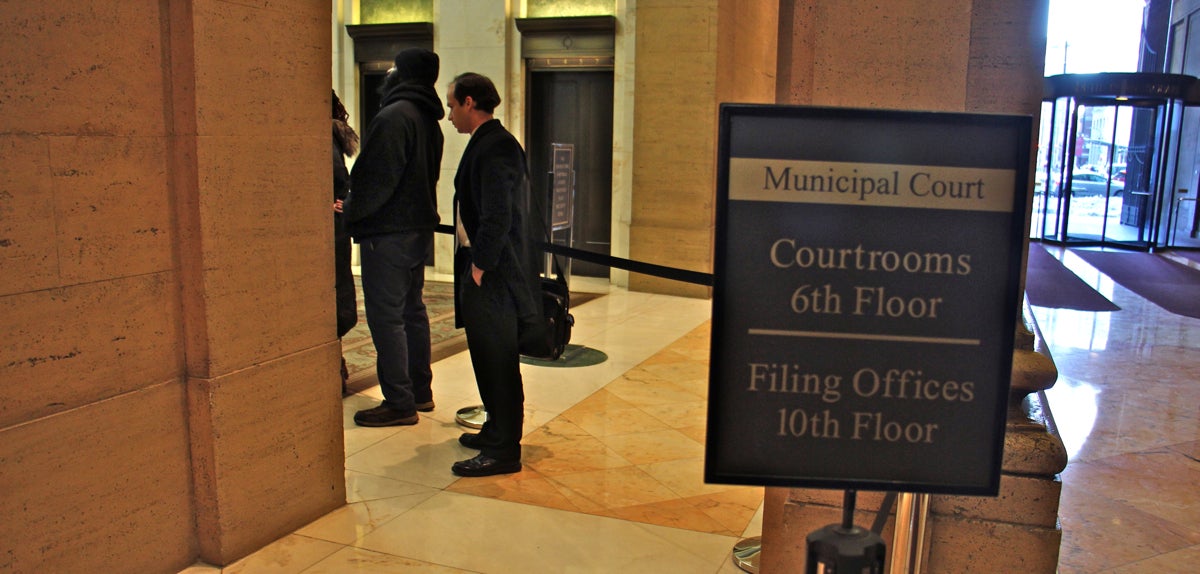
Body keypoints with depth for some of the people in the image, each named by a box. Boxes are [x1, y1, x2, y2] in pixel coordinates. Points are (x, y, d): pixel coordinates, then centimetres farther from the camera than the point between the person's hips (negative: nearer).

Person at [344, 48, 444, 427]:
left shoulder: (394, 117, -17)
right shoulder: (429, 119, 13)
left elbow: (377, 179, -21)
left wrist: (352, 214, -7)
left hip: (388, 232, -10)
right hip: (419, 228, 10)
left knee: (386, 316, -4)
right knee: (412, 310, 16)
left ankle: (399, 403, 0)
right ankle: (420, 392, 25)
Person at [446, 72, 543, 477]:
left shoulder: (494, 147, -17)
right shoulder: (487, 143, 15)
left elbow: (497, 217, -24)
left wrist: (479, 267, -18)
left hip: (493, 275, -11)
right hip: (482, 266, 11)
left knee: (497, 361, -3)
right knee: (489, 357, 19)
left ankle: (503, 451, 6)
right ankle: (497, 431, 34)